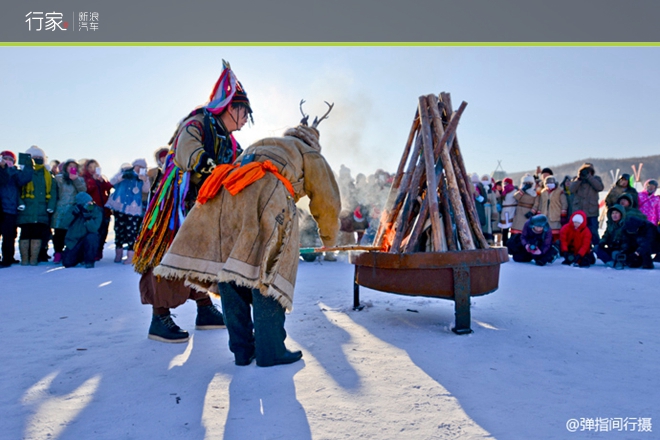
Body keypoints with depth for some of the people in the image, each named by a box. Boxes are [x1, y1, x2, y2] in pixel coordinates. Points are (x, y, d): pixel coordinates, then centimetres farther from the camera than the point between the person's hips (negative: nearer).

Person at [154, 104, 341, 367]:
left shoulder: (259, 144, 40)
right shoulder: (310, 155, 27)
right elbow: (327, 201, 28)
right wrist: (329, 237, 44)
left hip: (223, 193, 5)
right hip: (266, 193, -5)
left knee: (227, 269, 6)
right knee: (265, 273, -2)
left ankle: (242, 350, 11)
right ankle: (270, 351, 0)